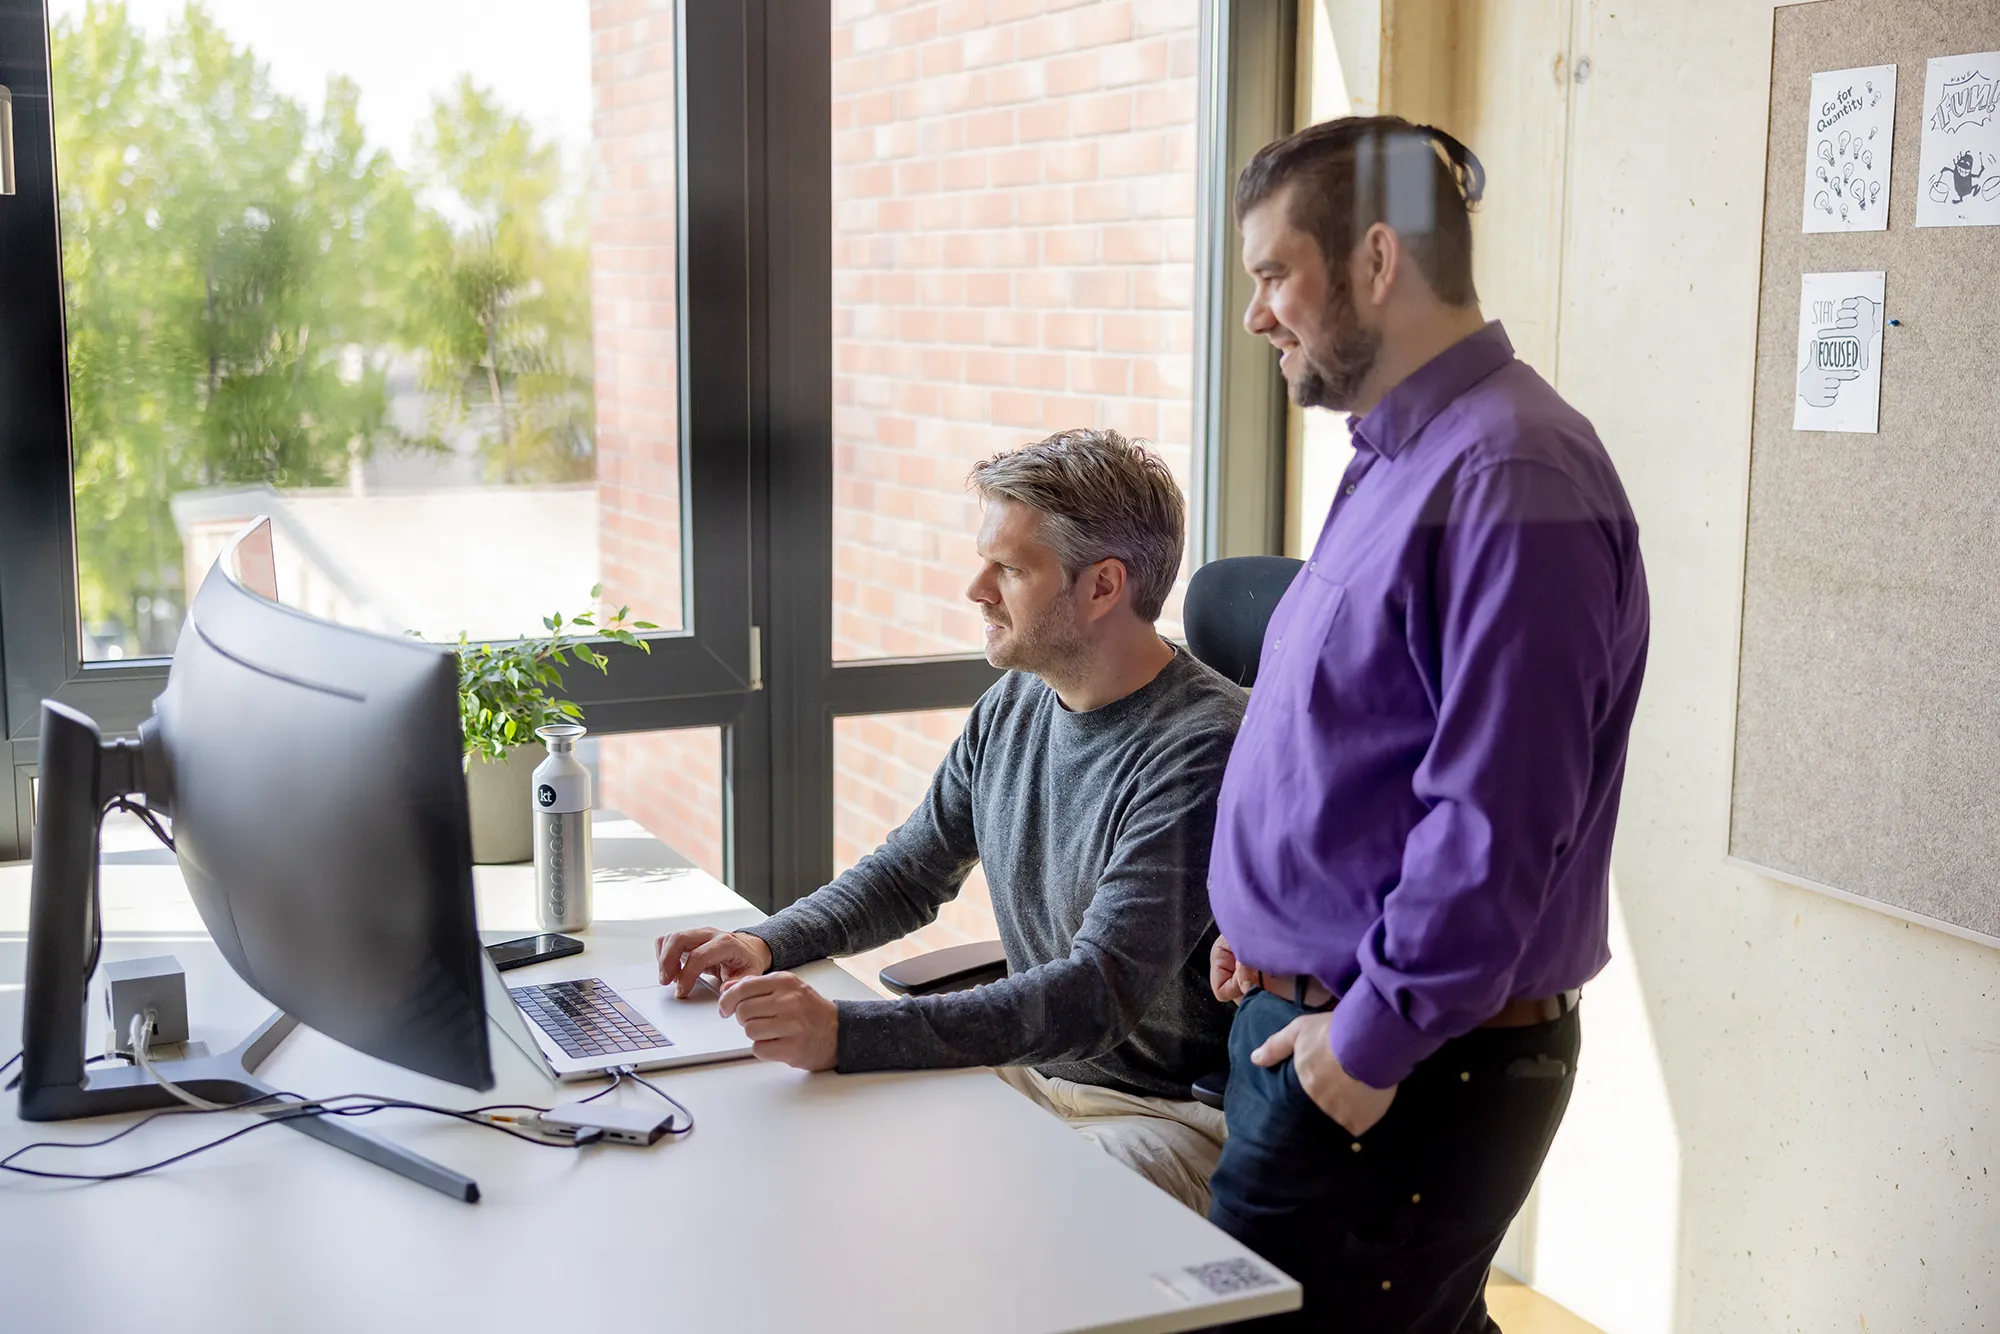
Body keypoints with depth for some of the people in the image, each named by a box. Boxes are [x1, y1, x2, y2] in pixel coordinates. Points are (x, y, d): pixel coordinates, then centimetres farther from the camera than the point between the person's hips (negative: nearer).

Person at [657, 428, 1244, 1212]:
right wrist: (768, 944, -1)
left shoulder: (1201, 750, -22)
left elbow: (1099, 991, -30)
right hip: (1031, 1071, 8)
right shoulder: (1015, 705, 6)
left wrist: (844, 1034, -38)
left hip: (1175, 1115, -8)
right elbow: (909, 874, 19)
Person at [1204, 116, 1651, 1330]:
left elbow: (1495, 821, -24)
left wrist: (1373, 1040, -18)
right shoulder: (1402, 457, 12)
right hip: (1320, 1016, 10)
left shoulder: (1510, 478, -20)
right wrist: (1273, 921, 14)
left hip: (1409, 1074, -9)